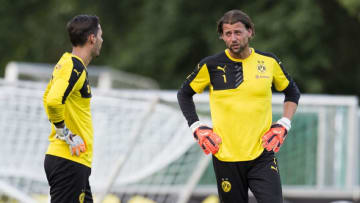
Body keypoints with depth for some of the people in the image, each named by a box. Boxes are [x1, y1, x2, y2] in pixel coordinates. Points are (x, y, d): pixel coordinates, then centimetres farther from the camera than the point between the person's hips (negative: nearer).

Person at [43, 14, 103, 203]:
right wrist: (64, 133, -17)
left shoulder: (66, 63, 14)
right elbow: (53, 101, -29)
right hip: (70, 160, -10)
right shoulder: (75, 68, -16)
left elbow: (47, 97, 27)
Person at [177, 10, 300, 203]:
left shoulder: (269, 61, 2)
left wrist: (283, 125, 5)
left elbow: (292, 92, 18)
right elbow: (184, 94, 13)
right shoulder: (211, 66, -2)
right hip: (225, 157, 0)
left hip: (262, 156, 0)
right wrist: (197, 129, 3)